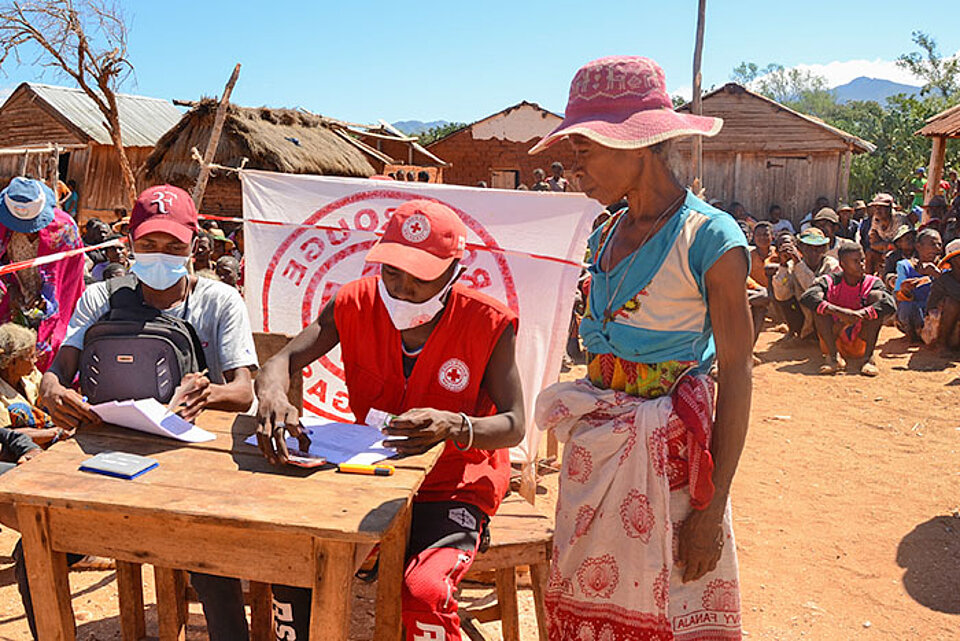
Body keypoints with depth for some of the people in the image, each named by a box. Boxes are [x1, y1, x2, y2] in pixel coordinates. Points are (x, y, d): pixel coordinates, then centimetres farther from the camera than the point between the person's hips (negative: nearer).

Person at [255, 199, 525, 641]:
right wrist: (273, 394, -31)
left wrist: (456, 427, -36)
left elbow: (513, 426, -13)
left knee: (423, 592, -29)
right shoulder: (355, 304, -4)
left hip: (455, 486, -3)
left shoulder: (487, 323, -13)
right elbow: (283, 360, -5)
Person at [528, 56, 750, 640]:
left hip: (668, 456, -6)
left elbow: (736, 375, -13)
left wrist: (712, 508, -15)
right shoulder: (608, 235, 7)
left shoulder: (709, 239, -13)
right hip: (596, 447, 6)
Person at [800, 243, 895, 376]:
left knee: (877, 295, -15)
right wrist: (839, 312, -38)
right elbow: (806, 297, -28)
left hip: (861, 344, 1)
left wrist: (858, 315, -33)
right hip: (834, 341, -1)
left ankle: (868, 357, -16)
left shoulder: (872, 282, -4)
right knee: (819, 304, -20)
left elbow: (890, 304, -23)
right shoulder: (830, 282, -7)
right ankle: (832, 356, -19)